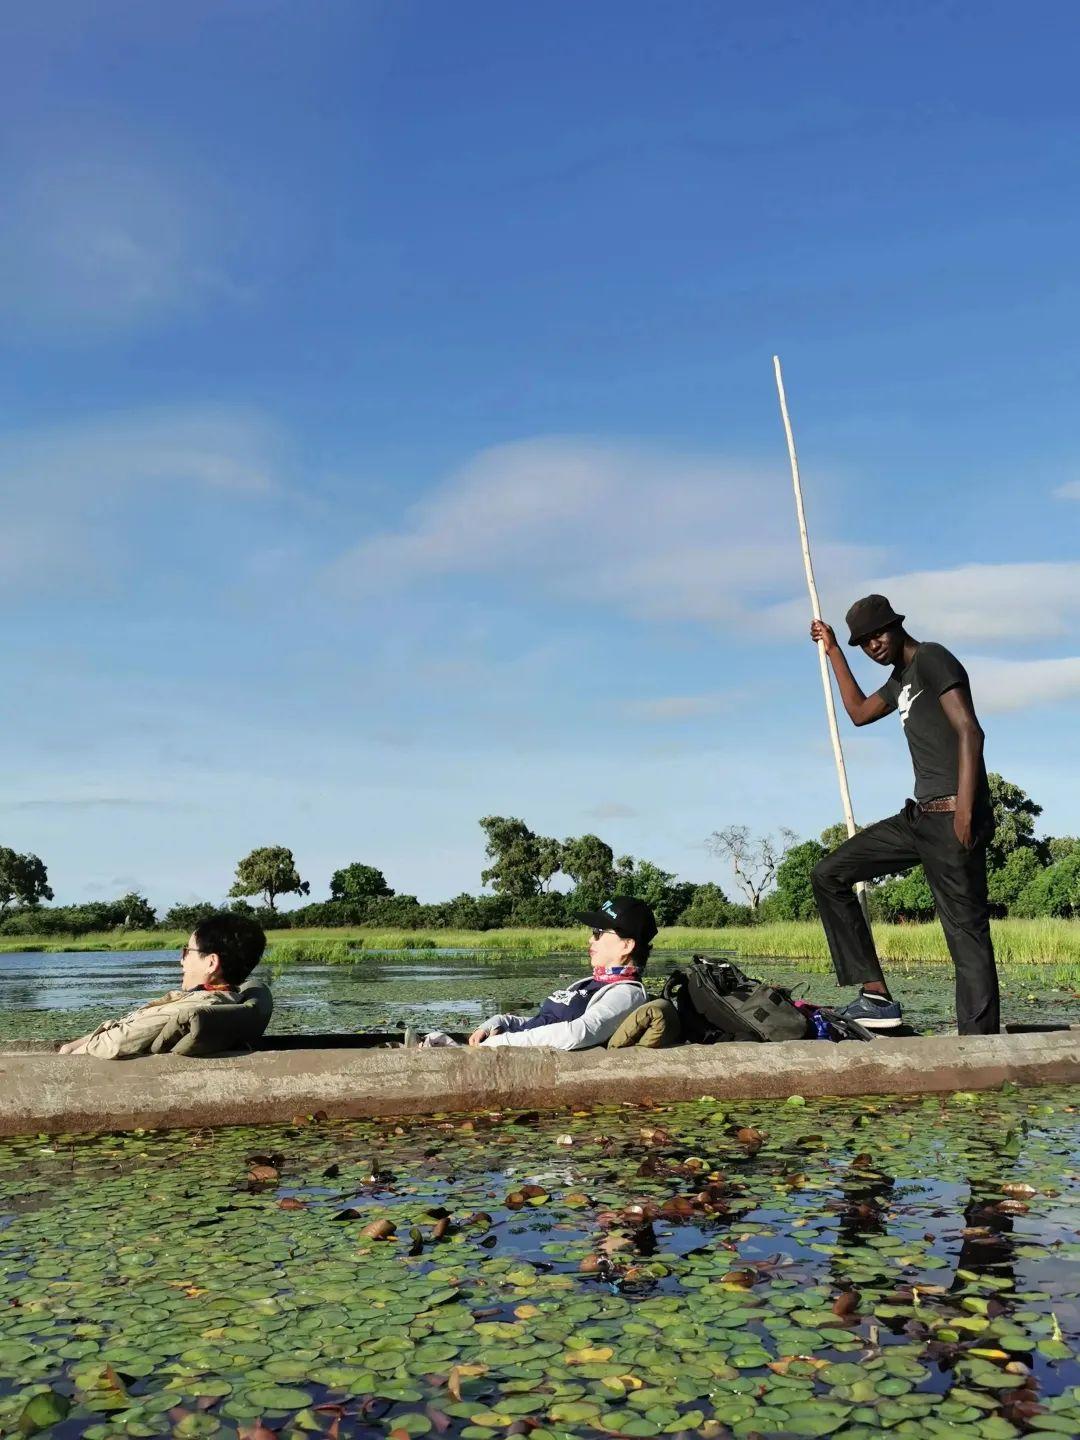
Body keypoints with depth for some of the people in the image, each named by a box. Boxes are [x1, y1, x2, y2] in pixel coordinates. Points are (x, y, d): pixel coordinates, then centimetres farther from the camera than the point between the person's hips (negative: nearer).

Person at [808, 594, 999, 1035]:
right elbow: (860, 712, 39)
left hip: (951, 817, -10)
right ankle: (876, 995, 0)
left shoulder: (932, 658, -5)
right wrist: (833, 650, 36)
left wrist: (965, 809, -26)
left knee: (967, 933, -11)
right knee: (828, 874, 6)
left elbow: (969, 731, -16)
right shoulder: (902, 677, 22)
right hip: (919, 816, 10)